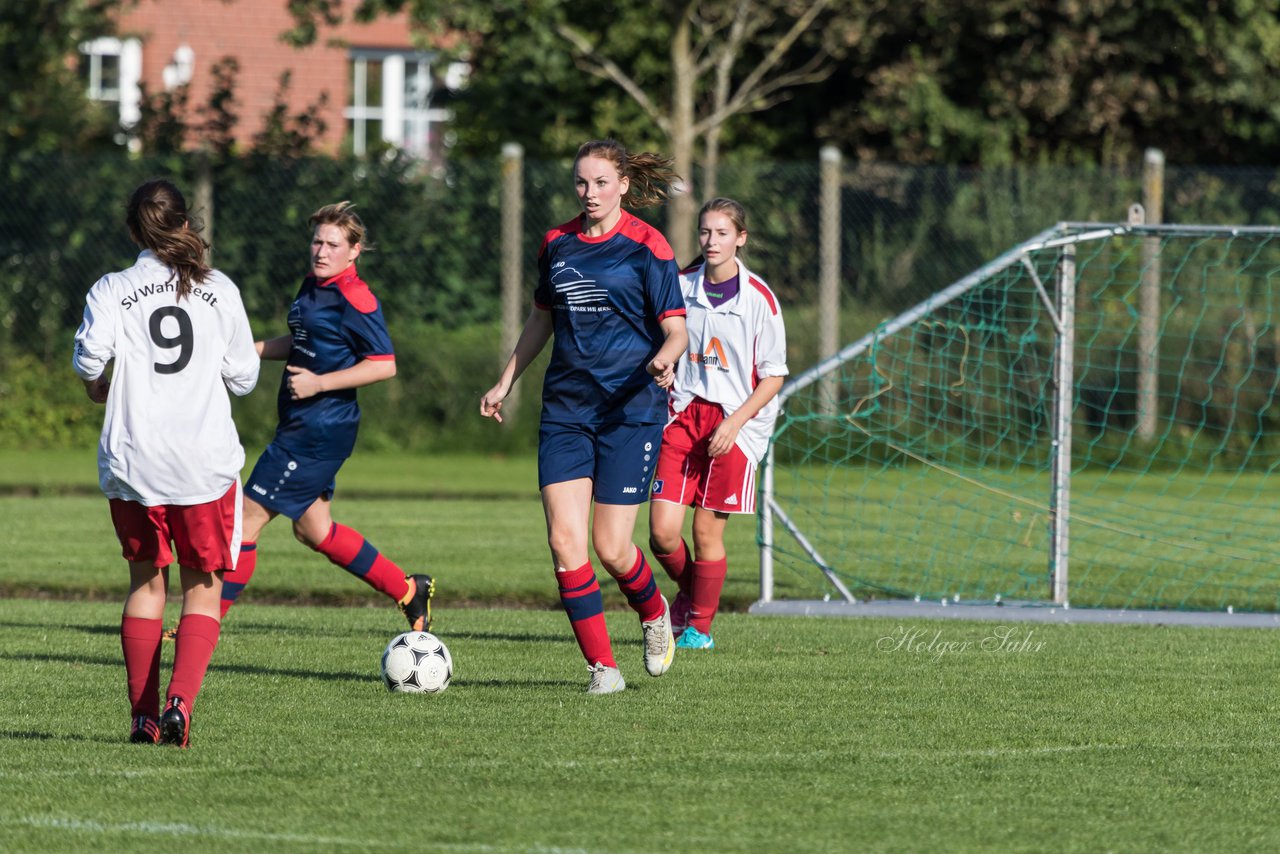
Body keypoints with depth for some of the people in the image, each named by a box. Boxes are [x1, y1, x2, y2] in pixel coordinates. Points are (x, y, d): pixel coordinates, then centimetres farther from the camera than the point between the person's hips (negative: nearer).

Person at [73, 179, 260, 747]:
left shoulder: (111, 291, -2)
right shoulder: (220, 291, 2)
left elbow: (90, 354, -18)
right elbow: (243, 376, 4)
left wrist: (97, 386, 4)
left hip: (132, 461, 1)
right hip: (206, 460, -1)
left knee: (145, 582, 15)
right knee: (204, 589, 7)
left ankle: (143, 716, 10)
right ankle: (180, 701, -13)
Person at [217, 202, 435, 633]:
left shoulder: (354, 299, -16)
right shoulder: (313, 287, 12)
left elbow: (384, 365, -20)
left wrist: (319, 382, -23)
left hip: (319, 430, -10)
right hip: (301, 425, 10)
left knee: (248, 518, -7)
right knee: (312, 530, 17)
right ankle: (409, 591, 24)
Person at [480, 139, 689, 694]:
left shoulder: (646, 247, -6)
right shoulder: (557, 244, 10)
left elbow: (675, 328, -8)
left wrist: (664, 358, -29)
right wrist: (505, 384, 23)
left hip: (630, 409, -4)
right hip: (566, 409, 4)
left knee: (610, 549, -5)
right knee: (564, 541, -9)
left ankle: (654, 613, 28)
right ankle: (602, 667, -2)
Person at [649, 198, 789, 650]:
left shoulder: (758, 299, -7)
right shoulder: (682, 286, 4)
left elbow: (773, 375, -4)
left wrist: (735, 423, -14)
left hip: (736, 422, -3)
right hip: (683, 412, 3)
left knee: (707, 530, -3)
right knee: (662, 531, -7)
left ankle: (700, 625, 17)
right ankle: (688, 592, 24)